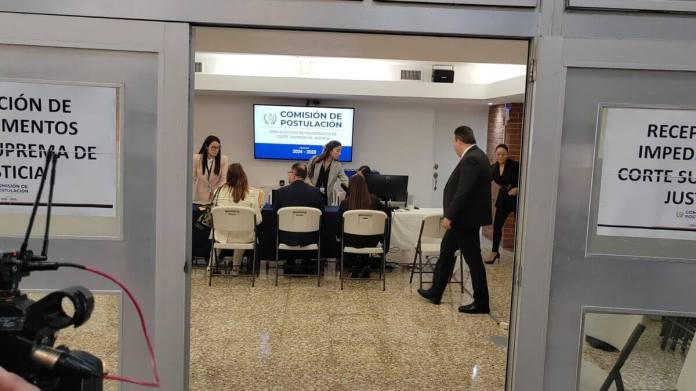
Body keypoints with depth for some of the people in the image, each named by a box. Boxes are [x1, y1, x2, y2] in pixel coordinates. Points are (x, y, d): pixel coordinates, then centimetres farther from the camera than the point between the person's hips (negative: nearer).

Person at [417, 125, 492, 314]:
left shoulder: (471, 159, -21)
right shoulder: (475, 156, 11)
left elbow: (463, 192, -27)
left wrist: (449, 216, -21)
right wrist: (452, 215, 16)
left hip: (466, 219, -11)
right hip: (462, 218, 11)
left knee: (473, 259, -1)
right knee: (446, 251, 18)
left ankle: (481, 303, 10)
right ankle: (435, 292, 29)